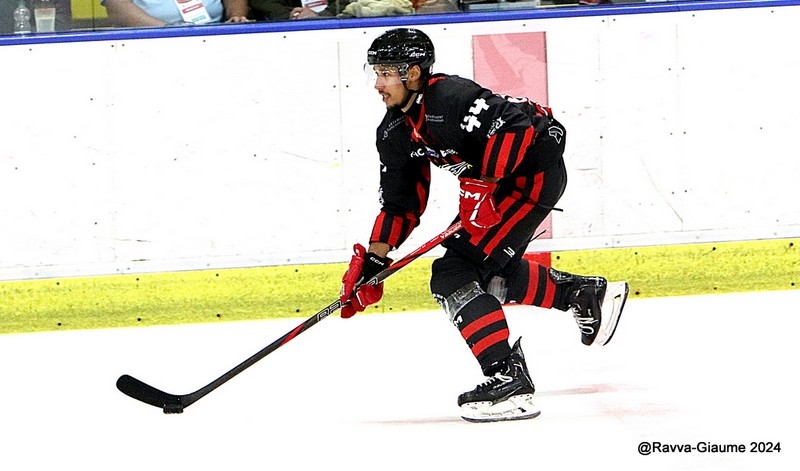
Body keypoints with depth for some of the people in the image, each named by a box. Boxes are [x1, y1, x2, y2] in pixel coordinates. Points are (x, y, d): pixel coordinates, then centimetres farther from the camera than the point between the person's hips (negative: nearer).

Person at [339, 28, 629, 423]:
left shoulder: (450, 99, -25)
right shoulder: (394, 133, 3)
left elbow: (516, 127, -31)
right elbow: (400, 203, 9)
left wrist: (481, 185, -30)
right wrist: (371, 263, 3)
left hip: (534, 170, -10)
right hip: (493, 179, 10)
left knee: (455, 274, -16)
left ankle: (508, 380, -18)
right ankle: (587, 295, 37)